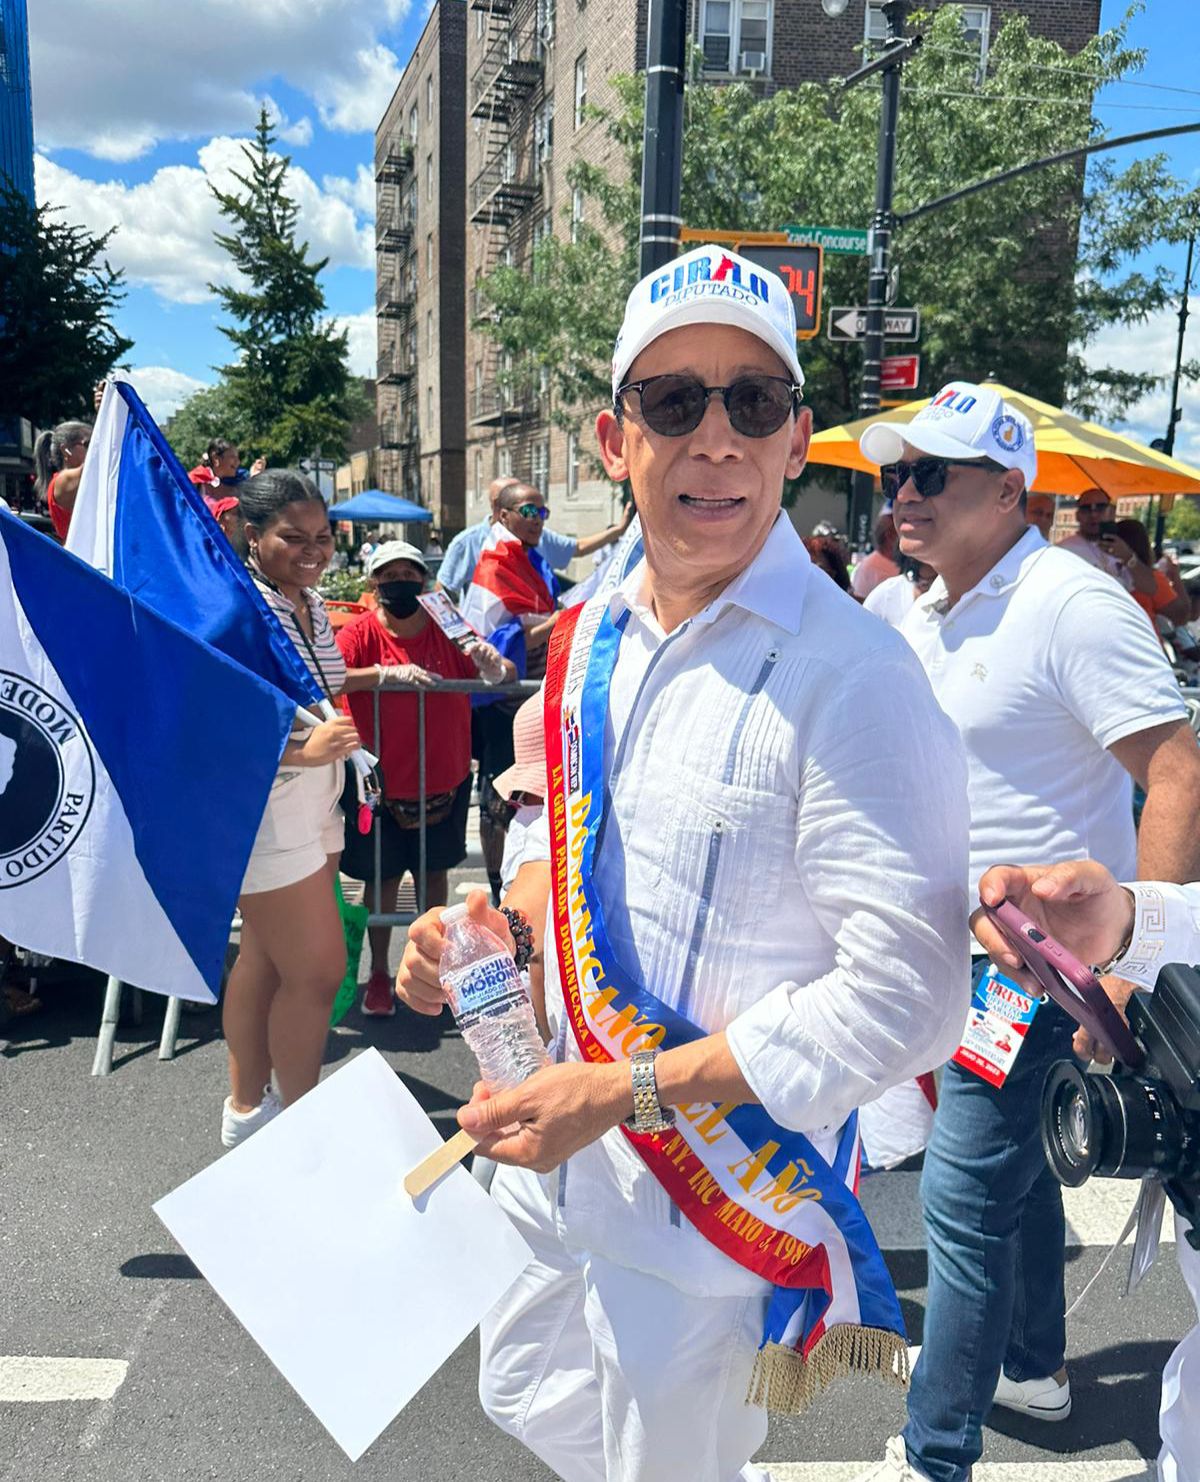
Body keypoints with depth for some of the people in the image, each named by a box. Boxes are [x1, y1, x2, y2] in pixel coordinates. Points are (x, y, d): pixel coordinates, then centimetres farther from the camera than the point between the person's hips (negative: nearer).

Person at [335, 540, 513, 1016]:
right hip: (382, 784, -2)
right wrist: (387, 672, -39)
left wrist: (492, 664, -29)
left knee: (434, 871, 17)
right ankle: (379, 973, 25)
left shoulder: (446, 629, -3)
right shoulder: (362, 633, -10)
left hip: (444, 780, 3)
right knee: (384, 876, 7)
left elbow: (505, 676, -5)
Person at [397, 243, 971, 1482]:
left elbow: (905, 994, -26)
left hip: (715, 1193, -7)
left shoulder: (851, 674, -23)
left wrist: (628, 1089, -25)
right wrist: (493, 925, -5)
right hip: (559, 1152, 8)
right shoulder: (590, 638, 0)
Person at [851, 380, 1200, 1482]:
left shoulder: (1073, 606, -18)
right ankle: (1033, 1366, 45)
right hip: (961, 952, 9)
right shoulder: (926, 618, 8)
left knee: (964, 1200, -3)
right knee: (1015, 1163, 23)